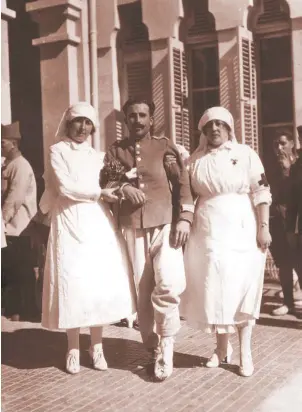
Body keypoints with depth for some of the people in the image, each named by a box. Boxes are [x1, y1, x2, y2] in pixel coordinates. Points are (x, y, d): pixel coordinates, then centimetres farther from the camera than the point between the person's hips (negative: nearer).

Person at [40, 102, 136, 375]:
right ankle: (73, 349, 7)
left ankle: (97, 345, 12)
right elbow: (65, 187, -8)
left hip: (99, 225, 4)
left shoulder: (96, 156, 18)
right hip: (70, 225, -4)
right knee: (73, 285, -6)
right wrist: (99, 193, -6)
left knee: (102, 284, 0)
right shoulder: (57, 151, 4)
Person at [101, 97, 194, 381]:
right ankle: (153, 348, 17)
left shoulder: (165, 146, 8)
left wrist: (184, 217, -7)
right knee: (142, 290, 3)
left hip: (165, 223, -2)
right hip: (132, 227, 2)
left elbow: (183, 182, 4)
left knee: (168, 283, -17)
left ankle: (166, 346, 1)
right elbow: (105, 185, 7)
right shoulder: (115, 150, 13)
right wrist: (123, 188, -13)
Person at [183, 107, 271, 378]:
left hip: (241, 232, -2)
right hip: (208, 232, 3)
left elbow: (261, 193, -4)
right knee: (214, 289, 6)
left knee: (242, 288, 3)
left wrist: (263, 227, -10)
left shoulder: (246, 154, 0)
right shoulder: (196, 159, 8)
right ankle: (222, 347, 21)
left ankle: (245, 351, 14)